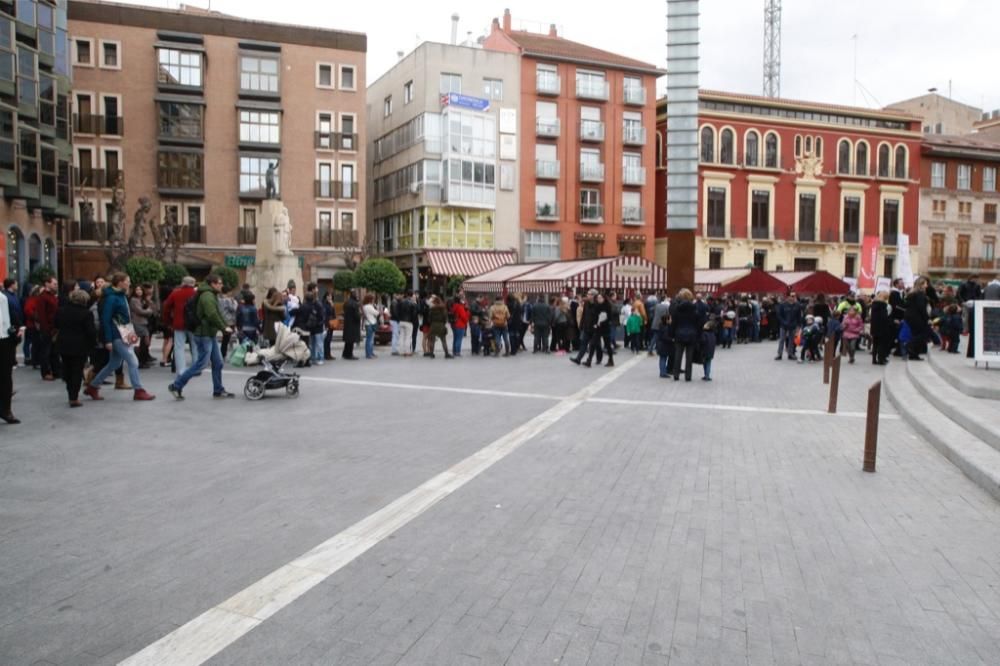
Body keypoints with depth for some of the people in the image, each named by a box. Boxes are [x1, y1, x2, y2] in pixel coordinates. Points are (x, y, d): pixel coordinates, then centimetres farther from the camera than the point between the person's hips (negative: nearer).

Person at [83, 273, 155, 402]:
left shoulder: (121, 296, 13)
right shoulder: (111, 298, -15)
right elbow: (105, 319, -18)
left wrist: (131, 333, 17)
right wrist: (108, 340, -20)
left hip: (123, 335, 10)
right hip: (116, 336, -10)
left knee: (114, 364, 17)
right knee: (133, 361, -8)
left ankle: (92, 387, 28)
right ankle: (139, 391, -2)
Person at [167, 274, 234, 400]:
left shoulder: (212, 295, 19)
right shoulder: (207, 296, -14)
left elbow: (217, 314, 19)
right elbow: (212, 315, -25)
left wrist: (225, 326, 7)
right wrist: (224, 328, -17)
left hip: (210, 334, 10)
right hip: (204, 335, -10)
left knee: (218, 363, 10)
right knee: (201, 364, -8)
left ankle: (218, 390, 16)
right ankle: (176, 386, 1)